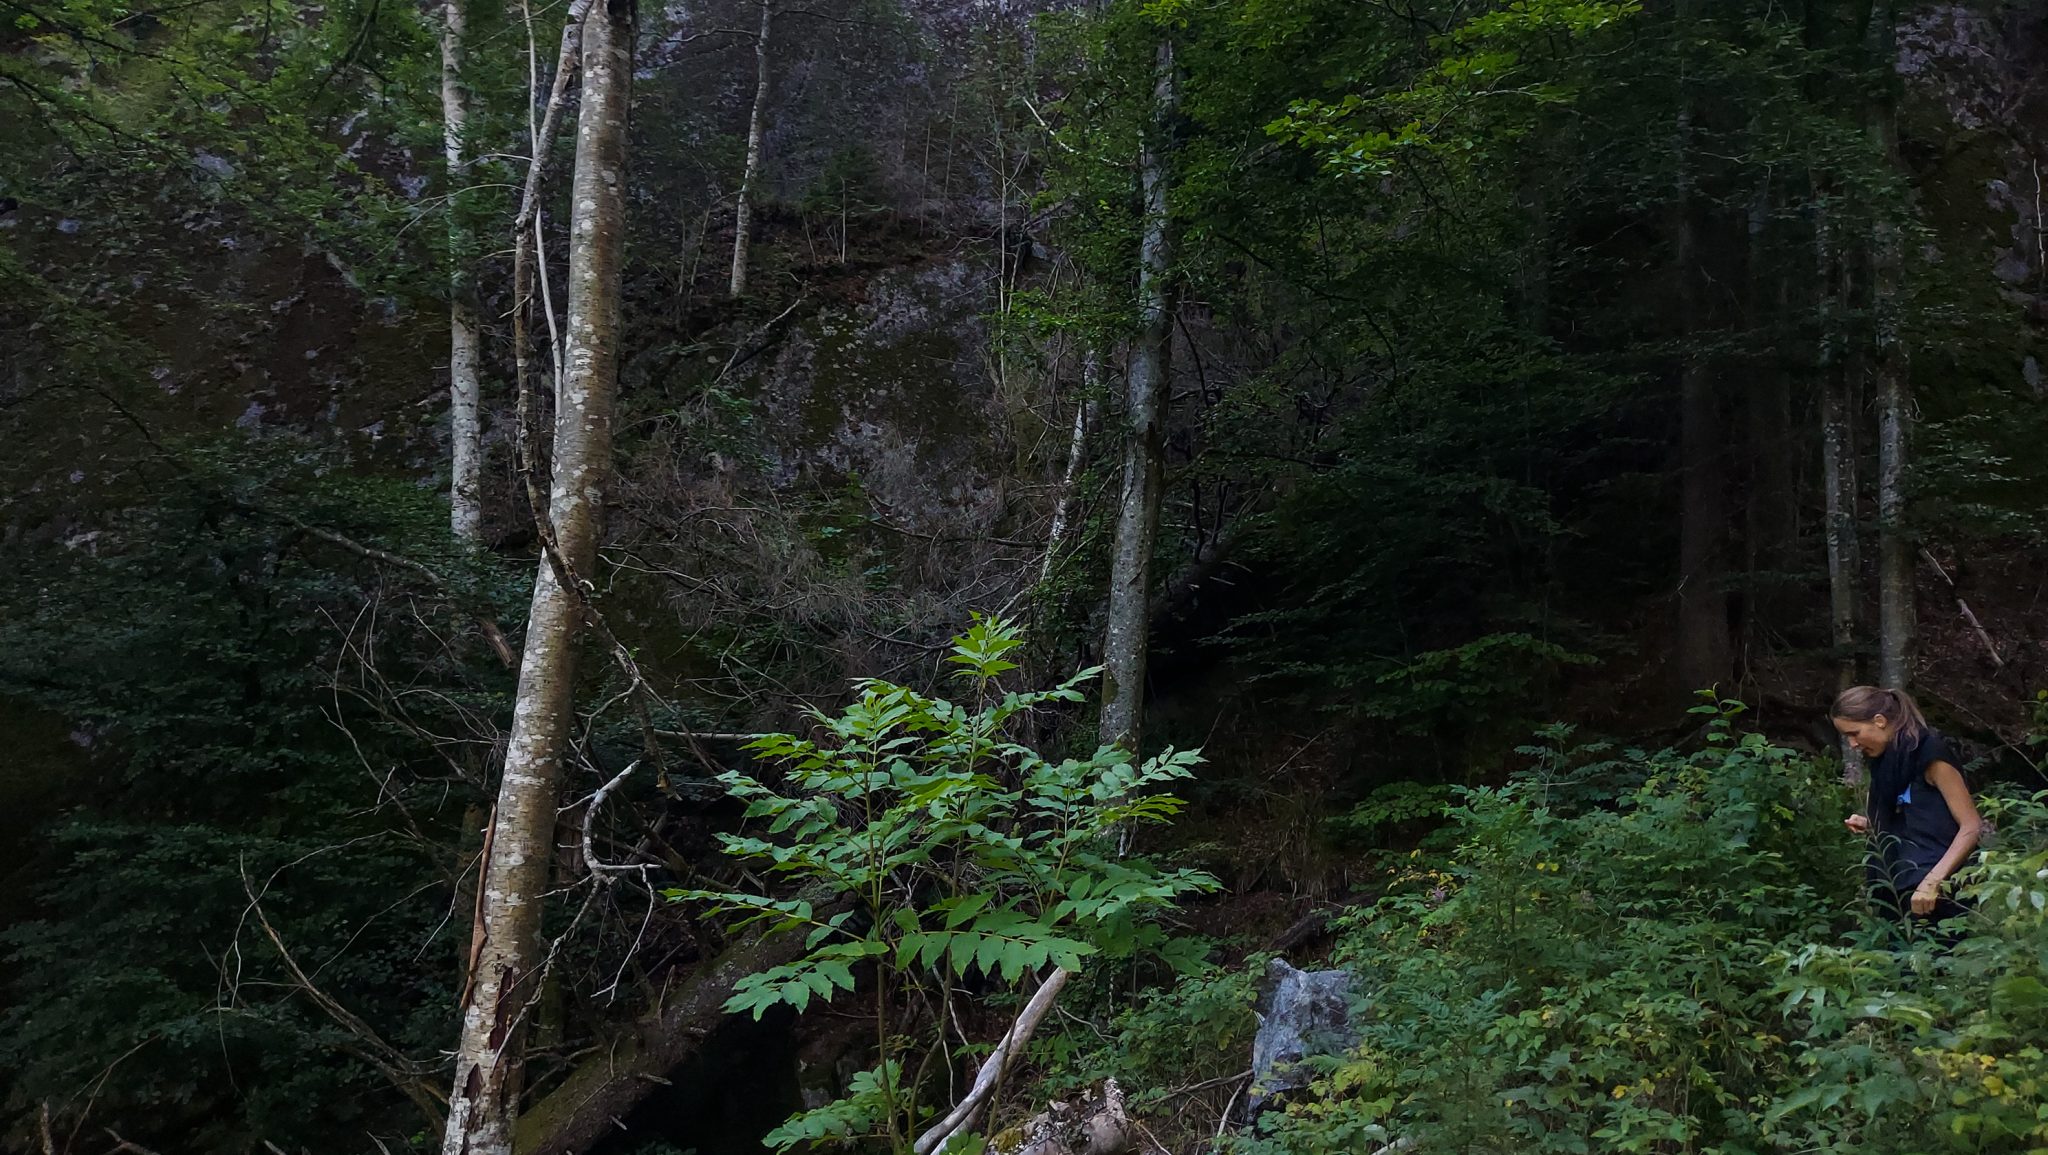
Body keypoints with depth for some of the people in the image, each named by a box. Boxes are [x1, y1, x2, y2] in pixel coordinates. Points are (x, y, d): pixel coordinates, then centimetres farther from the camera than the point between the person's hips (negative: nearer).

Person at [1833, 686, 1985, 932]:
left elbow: (1972, 827, -12)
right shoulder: (1886, 759, 14)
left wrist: (1931, 882, -22)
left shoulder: (1929, 753, -9)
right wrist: (1871, 826, 5)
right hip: (1899, 891, 7)